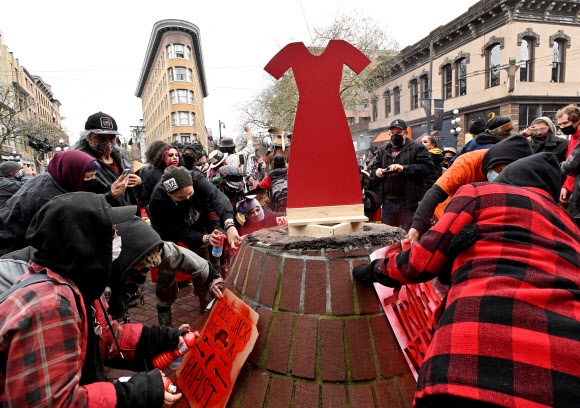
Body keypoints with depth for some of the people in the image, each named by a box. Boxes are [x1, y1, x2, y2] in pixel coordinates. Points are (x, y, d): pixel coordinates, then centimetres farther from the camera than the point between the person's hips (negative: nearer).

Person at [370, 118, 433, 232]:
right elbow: (373, 172, 21)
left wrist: (404, 168, -17)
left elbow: (427, 167, -8)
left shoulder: (417, 148, 4)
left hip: (409, 202, -5)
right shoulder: (382, 151, 19)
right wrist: (377, 172, -4)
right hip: (388, 202, 5)